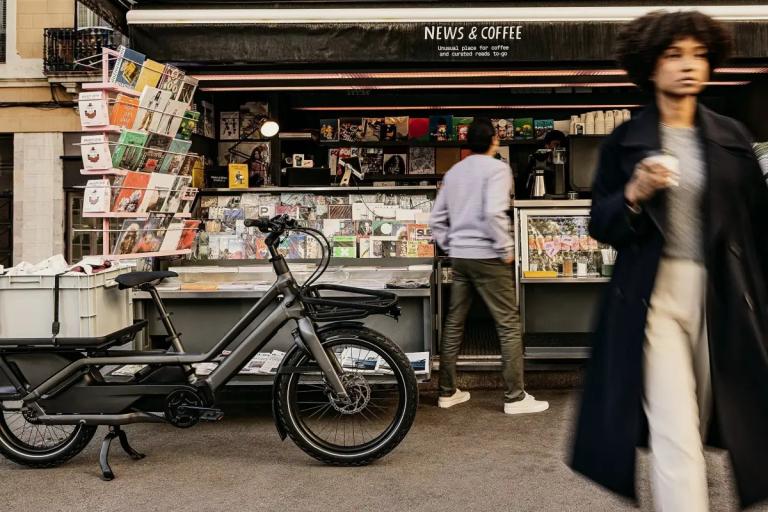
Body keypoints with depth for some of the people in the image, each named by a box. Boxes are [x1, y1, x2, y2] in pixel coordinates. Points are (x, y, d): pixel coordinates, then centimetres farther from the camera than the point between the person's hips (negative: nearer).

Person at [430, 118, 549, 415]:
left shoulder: (453, 172, 13)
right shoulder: (497, 168, -7)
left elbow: (437, 219, 12)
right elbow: (494, 213, -22)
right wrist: (506, 249, -13)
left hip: (459, 256, 7)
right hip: (486, 257, -7)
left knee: (454, 324, 12)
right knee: (507, 326, 1)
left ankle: (447, 392, 20)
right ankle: (515, 397, 6)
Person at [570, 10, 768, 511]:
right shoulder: (624, 141, 2)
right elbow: (601, 226, 2)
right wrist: (634, 194, -18)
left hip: (722, 296, 3)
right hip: (653, 296, -3)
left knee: (703, 422, 13)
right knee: (675, 432, -7)